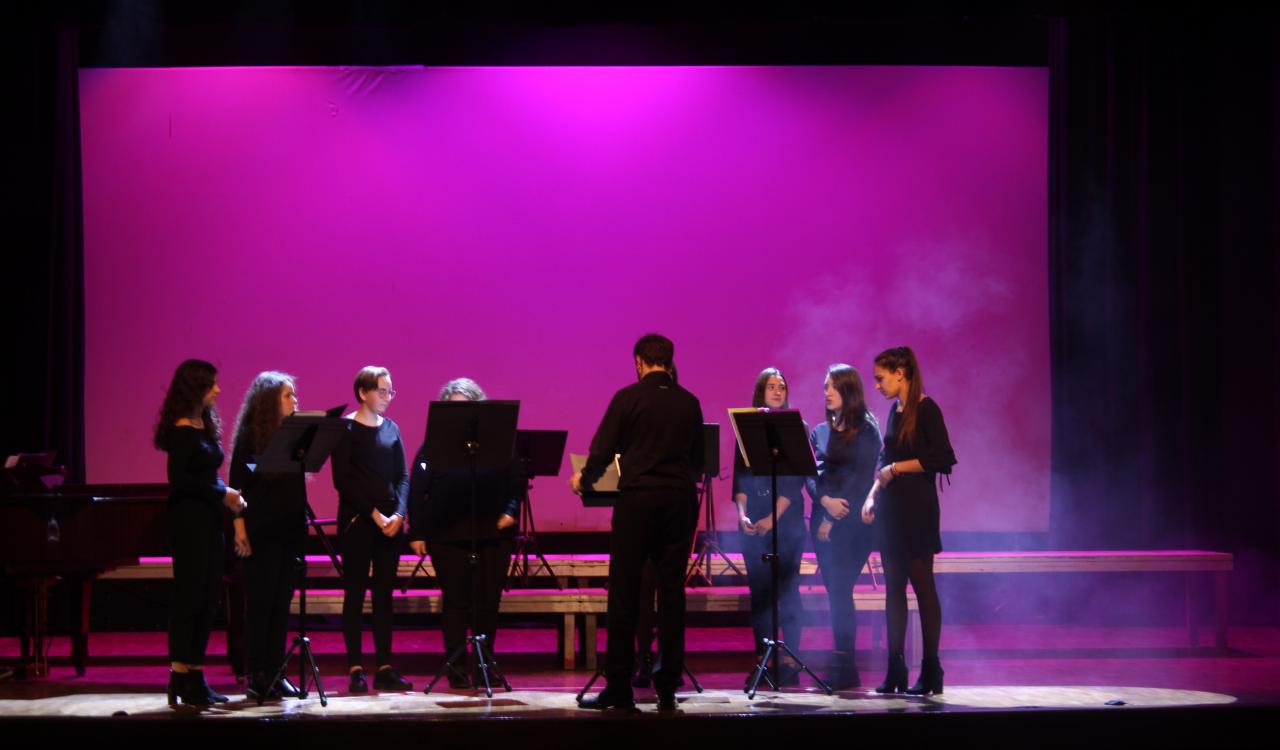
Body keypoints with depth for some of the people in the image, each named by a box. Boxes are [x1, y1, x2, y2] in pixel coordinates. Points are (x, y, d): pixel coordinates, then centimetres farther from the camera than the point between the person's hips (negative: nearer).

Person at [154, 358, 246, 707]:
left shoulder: (205, 425, 14)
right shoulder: (181, 430, -11)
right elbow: (179, 479, -18)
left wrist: (228, 496, -1)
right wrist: (221, 494, -18)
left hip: (208, 519, 8)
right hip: (189, 519, -8)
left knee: (208, 599, 9)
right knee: (189, 596, -5)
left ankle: (195, 678, 14)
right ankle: (180, 679, -1)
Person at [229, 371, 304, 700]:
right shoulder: (250, 434, -5)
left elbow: (298, 482, 12)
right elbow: (238, 481, -7)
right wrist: (240, 526, -13)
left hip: (290, 528, 5)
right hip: (261, 531, -5)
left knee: (282, 602, 7)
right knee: (261, 602, -2)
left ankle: (276, 673, 11)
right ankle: (257, 676, 4)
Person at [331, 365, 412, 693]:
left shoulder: (391, 429, 11)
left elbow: (402, 476, 8)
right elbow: (342, 480, -10)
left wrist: (399, 513, -8)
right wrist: (373, 513, -16)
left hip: (390, 522, 5)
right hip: (357, 520, -5)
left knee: (384, 594, 5)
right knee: (355, 594, -1)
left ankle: (385, 668, 7)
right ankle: (356, 669, -1)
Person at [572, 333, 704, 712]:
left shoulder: (627, 398, -4)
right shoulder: (689, 403, 6)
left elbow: (603, 450, -3)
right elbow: (697, 458, 14)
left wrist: (583, 480, 16)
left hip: (638, 499, -3)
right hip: (679, 501, 3)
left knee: (624, 592, 1)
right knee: (672, 592, 6)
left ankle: (619, 688, 0)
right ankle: (668, 688, 5)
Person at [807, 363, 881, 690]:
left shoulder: (865, 431, -3)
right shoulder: (819, 432, 14)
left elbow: (861, 477, -10)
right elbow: (809, 475, 6)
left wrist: (835, 518, -14)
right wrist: (825, 501, -14)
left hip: (852, 520, -5)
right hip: (823, 520, 6)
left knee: (839, 590, -11)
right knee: (835, 593, 4)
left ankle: (843, 668, -10)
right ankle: (842, 667, 6)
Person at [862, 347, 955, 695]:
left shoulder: (926, 409, -10)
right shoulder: (895, 411, 13)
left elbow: (942, 458, -17)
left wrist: (897, 468, -13)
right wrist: (872, 495, 8)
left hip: (917, 509, -8)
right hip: (891, 509, 8)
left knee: (922, 585, -4)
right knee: (893, 588, 6)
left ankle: (931, 672, 1)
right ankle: (895, 672, 9)